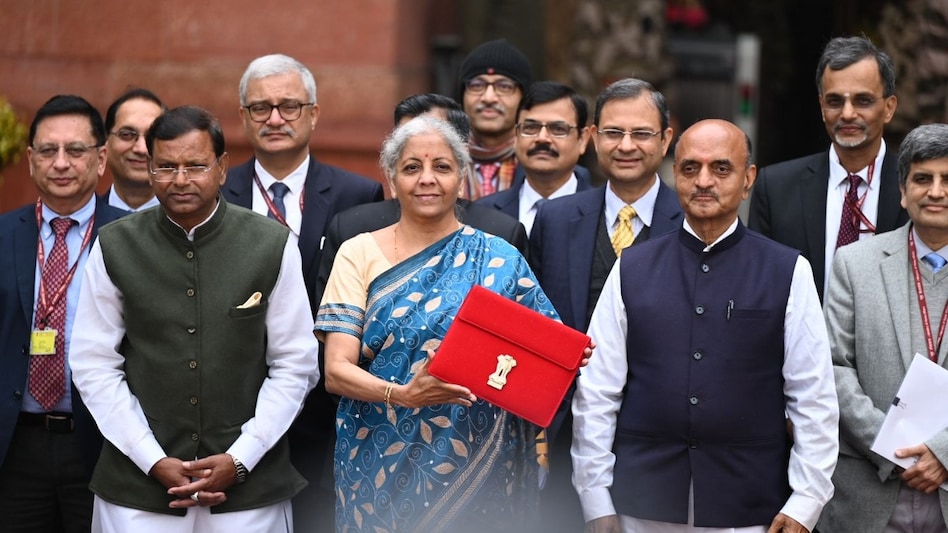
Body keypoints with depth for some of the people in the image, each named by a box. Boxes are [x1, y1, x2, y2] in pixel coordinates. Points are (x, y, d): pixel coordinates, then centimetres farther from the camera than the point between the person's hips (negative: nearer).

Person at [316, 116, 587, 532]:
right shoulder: (359, 254, 1)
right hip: (382, 470, 0)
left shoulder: (498, 261, 2)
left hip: (477, 466, 0)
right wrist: (401, 395, -25)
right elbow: (337, 370, -6)